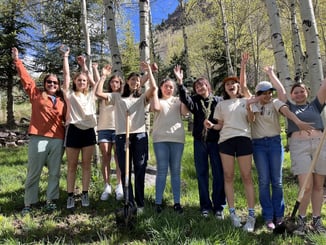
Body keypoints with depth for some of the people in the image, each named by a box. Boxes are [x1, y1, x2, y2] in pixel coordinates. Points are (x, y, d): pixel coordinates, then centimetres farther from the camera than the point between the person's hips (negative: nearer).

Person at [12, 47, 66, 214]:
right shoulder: (36, 94, 10)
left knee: (54, 172, 7)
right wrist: (17, 60, 12)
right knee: (33, 172, 3)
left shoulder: (62, 100, 13)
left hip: (58, 140, 2)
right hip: (38, 138, -2)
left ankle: (51, 201, 17)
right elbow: (25, 77, 11)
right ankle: (29, 203, 12)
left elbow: (67, 118, 16)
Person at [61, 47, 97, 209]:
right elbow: (66, 75, 4)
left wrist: (84, 65, 12)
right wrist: (65, 57, 5)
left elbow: (92, 79, 11)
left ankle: (85, 194, 13)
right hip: (73, 130, -2)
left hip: (88, 131, 2)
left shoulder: (90, 95, 14)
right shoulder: (70, 94, 7)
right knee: (72, 166, 4)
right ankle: (70, 196, 10)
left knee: (86, 165, 6)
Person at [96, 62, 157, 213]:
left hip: (140, 136, 0)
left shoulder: (142, 98, 14)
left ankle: (140, 204, 11)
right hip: (121, 136, 0)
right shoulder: (117, 97, 15)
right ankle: (130, 204, 12)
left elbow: (153, 88, -3)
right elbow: (98, 93, 4)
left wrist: (149, 70, 3)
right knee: (125, 172, 3)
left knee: (140, 171, 2)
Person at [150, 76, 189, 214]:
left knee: (176, 171, 5)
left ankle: (177, 202, 9)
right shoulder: (157, 100, 13)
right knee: (162, 171, -3)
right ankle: (158, 203, 2)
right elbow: (155, 108, -12)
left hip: (177, 138, 2)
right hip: (160, 139, -2)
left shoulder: (178, 101, 17)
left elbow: (185, 112, -3)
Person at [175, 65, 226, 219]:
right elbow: (185, 99, -15)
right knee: (201, 174, 8)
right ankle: (205, 206, 20)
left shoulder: (219, 101, 3)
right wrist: (180, 82, -28)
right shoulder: (195, 101, 6)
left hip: (216, 141, -2)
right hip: (199, 142, 2)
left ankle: (218, 207, 14)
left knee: (219, 174, 1)